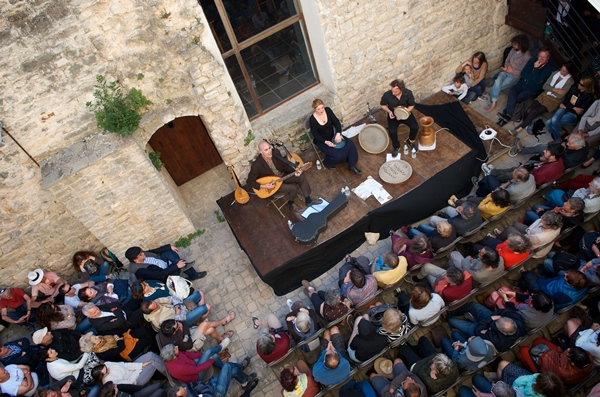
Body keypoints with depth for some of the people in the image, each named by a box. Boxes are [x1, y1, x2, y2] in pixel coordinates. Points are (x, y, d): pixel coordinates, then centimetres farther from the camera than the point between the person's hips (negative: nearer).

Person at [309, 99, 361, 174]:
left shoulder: (328, 110, -13)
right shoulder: (312, 120, -23)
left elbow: (337, 122, -11)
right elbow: (315, 135, -16)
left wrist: (338, 133, -29)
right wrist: (326, 142, -29)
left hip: (333, 136, 5)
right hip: (322, 141, -5)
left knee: (350, 144, -11)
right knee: (337, 155, -23)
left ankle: (352, 165, 4)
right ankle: (327, 163, 11)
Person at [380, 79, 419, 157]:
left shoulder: (408, 93, -22)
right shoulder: (387, 95, -24)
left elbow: (411, 105, -8)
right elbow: (383, 105, -4)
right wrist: (389, 111, -24)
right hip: (393, 115, -1)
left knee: (415, 127, -20)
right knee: (392, 131, -26)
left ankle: (410, 141, 14)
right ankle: (396, 147, 4)